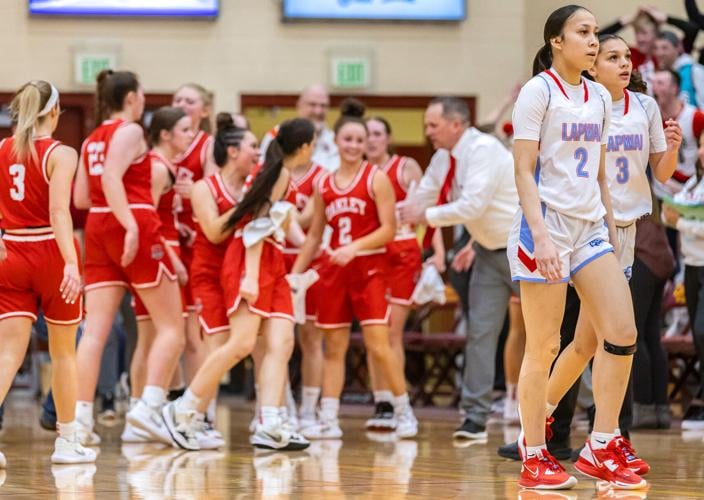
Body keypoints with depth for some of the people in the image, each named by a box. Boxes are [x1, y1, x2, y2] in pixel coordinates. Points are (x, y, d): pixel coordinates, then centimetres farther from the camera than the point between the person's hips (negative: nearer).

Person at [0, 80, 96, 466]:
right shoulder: (60, 154, -10)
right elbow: (59, 213, -21)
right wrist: (71, 263, -27)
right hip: (51, 253, -3)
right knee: (64, 353, 12)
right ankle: (67, 442, 20)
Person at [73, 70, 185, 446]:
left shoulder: (92, 140, 17)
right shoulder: (130, 131, -4)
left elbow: (81, 198, 15)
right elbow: (111, 177, -20)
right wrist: (131, 224, -28)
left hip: (98, 229, 7)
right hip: (136, 228, -7)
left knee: (95, 330, 1)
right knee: (171, 326, 1)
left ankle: (80, 417, -7)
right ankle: (149, 406, -13)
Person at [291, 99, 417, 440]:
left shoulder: (376, 178, -3)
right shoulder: (323, 185, 10)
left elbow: (388, 229, -9)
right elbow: (314, 236, 17)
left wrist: (354, 247, -22)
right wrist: (295, 273, 12)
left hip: (369, 267, -4)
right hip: (334, 270, 4)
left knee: (378, 344, -11)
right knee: (334, 346, 5)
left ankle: (403, 411, 3)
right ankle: (328, 420, 8)